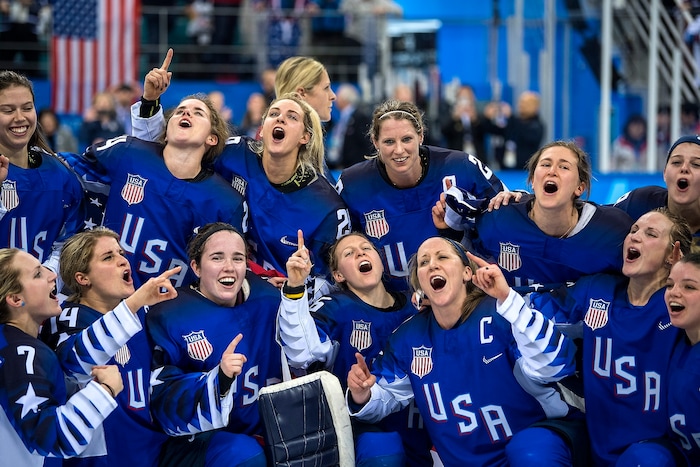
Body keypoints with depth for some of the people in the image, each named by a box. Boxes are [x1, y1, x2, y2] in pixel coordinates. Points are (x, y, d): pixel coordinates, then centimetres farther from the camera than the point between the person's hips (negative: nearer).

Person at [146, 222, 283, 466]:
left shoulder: (266, 301, 6)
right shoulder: (169, 316, -7)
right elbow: (165, 403, -14)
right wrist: (218, 379, -30)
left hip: (263, 432, 5)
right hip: (196, 442, -5)